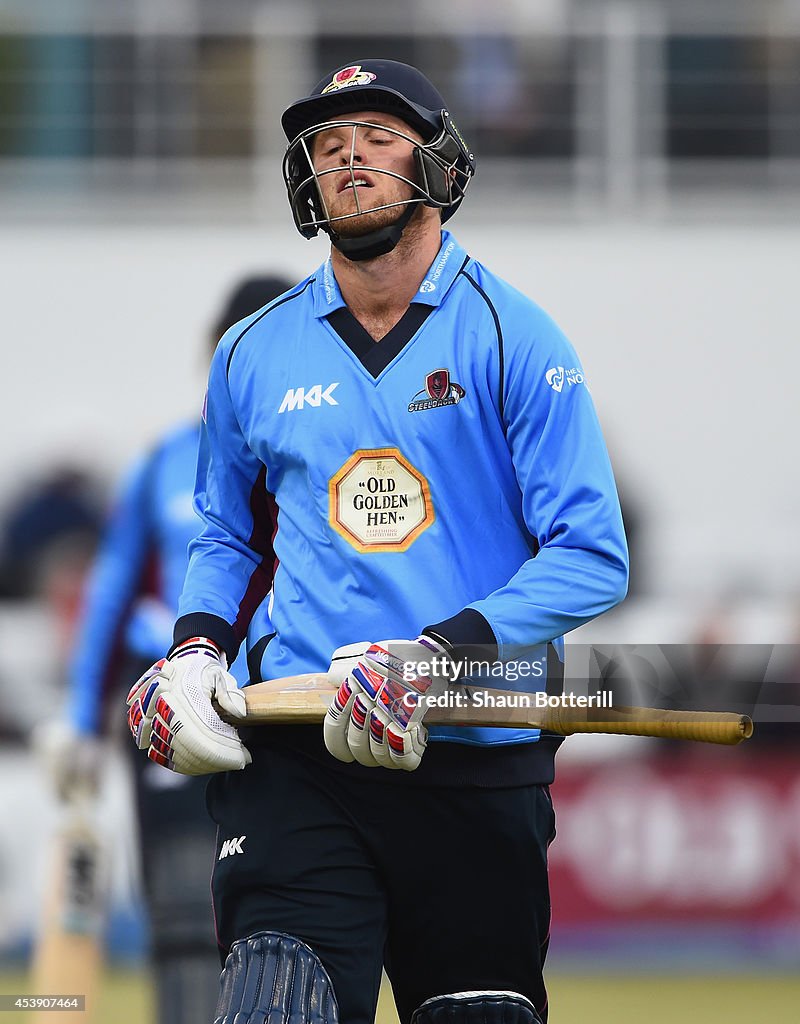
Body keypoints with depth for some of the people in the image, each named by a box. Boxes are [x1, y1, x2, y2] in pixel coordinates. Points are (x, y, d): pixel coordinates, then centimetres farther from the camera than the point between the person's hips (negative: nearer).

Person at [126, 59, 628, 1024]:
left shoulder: (509, 335, 0)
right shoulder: (254, 354, 12)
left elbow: (591, 556, -5)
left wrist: (437, 656, -17)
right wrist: (196, 648, 6)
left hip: (479, 757, -1)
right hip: (296, 756, 1)